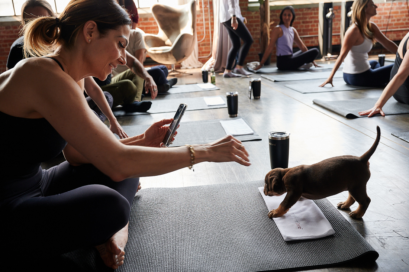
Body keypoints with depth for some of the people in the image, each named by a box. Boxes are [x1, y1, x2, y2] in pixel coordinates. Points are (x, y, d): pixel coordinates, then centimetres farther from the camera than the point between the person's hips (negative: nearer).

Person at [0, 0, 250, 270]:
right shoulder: (45, 76, -26)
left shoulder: (64, 78, 4)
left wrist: (142, 141, -4)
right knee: (108, 206, -33)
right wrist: (205, 152, -24)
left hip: (33, 185, 9)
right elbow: (118, 162, -32)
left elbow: (78, 154, 7)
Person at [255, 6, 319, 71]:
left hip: (291, 57, 8)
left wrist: (311, 60, 17)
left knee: (315, 51, 10)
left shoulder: (293, 30, 13)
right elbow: (270, 47, -12)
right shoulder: (278, 29, -8)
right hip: (283, 62, -8)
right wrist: (261, 64, -16)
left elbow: (302, 46, 18)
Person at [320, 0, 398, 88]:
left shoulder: (371, 26, 6)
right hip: (358, 77, -9)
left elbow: (387, 43, 5)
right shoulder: (354, 30, -19)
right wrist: (330, 77, -24)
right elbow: (342, 55, -21)